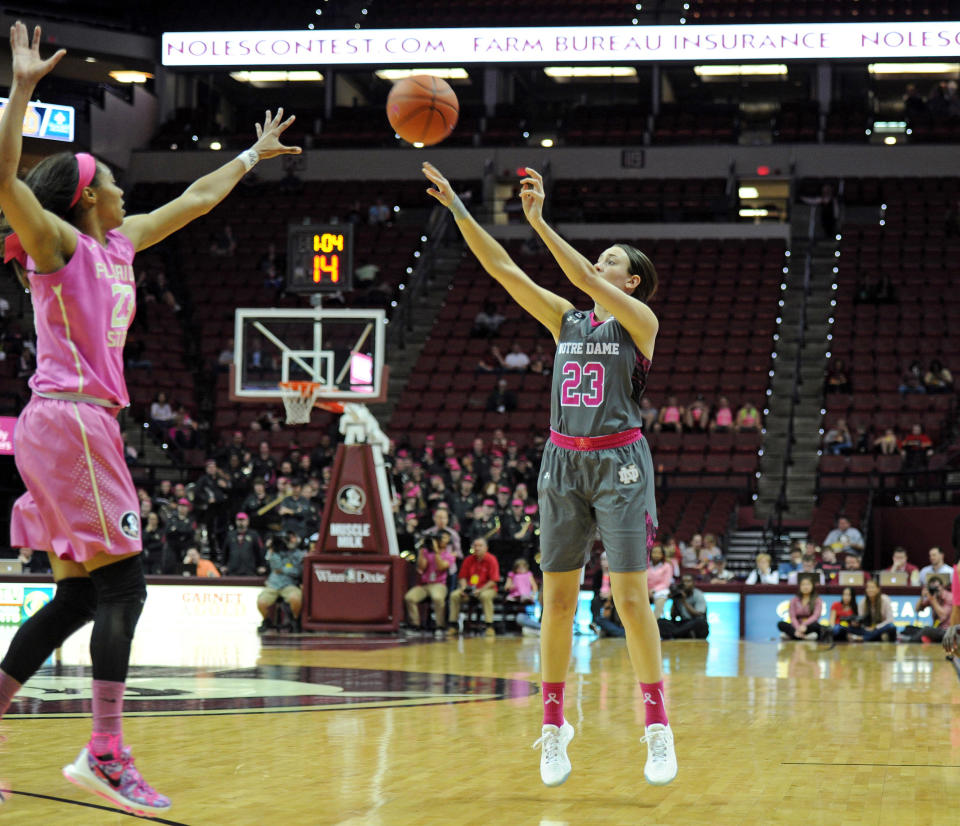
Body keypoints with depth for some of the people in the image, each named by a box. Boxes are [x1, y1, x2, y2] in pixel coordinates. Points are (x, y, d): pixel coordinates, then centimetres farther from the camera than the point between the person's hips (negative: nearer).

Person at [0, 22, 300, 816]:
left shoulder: (118, 242, 18)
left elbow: (196, 198, 31)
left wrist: (254, 154, 38)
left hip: (87, 423, 9)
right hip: (69, 419, -9)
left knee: (79, 596, 7)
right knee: (122, 583, -11)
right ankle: (106, 753, -12)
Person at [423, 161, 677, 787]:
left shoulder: (640, 322, -1)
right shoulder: (566, 319, 13)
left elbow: (585, 278, -17)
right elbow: (503, 269, 7)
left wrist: (540, 222, -22)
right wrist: (457, 208, 0)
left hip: (619, 462, -5)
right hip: (564, 460, 5)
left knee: (631, 598, -9)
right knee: (558, 599, 2)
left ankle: (658, 729, -3)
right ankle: (554, 728, 8)